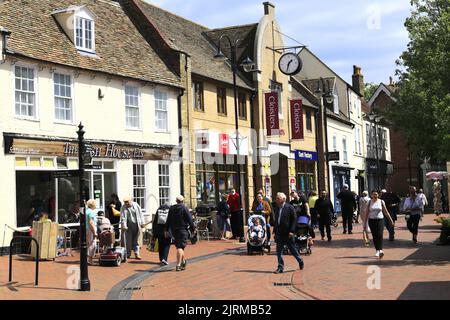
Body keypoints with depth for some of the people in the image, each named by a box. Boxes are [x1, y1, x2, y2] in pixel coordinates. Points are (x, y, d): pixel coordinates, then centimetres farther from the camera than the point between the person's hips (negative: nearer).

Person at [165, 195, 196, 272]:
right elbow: (189, 219, -9)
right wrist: (193, 229, 0)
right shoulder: (184, 208, -10)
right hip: (182, 230, -6)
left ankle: (183, 261, 32)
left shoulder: (171, 208, 7)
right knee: (180, 247, -8)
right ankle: (178, 265, -13)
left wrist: (166, 230, 14)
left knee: (179, 246, 20)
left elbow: (168, 220, 10)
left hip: (174, 230, 6)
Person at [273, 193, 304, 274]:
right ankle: (280, 267, 7)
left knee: (293, 249, 8)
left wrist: (292, 231, -16)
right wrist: (275, 231, 10)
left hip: (287, 233, -5)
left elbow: (294, 220, -11)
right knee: (279, 251, 3)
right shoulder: (276, 208, 10)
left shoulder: (290, 208, -9)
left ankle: (300, 261, 30)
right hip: (279, 233, 5)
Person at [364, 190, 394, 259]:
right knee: (374, 236, 2)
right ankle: (378, 250, 11)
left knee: (380, 235, -14)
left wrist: (390, 220, 7)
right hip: (372, 220, 1)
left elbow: (385, 212, 8)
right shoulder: (370, 202, 5)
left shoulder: (381, 202, 3)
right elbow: (367, 213, 6)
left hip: (380, 220, -1)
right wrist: (365, 222, 3)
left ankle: (380, 250, -22)